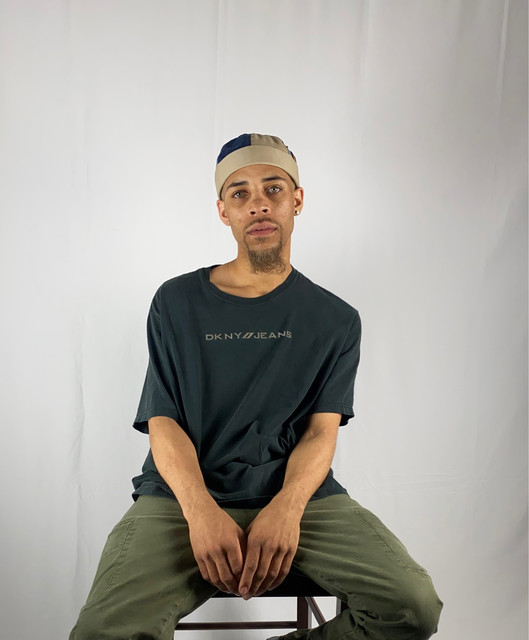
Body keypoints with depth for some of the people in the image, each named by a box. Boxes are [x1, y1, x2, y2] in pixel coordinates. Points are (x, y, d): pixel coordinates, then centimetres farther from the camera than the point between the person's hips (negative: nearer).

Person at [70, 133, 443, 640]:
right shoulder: (177, 303, 9)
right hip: (184, 495, -1)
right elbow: (164, 423, 2)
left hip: (299, 491, 2)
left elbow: (322, 431, 2)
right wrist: (201, 510, -17)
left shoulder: (335, 320, 10)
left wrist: (286, 508, -19)